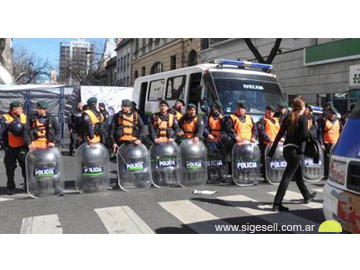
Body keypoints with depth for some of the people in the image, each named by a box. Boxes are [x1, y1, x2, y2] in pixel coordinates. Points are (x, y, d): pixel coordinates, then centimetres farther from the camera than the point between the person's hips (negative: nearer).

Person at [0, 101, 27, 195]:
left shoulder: (24, 117, 5)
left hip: (23, 147, 3)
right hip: (11, 148, -3)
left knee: (26, 166, 6)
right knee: (10, 169, 6)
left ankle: (28, 184, 20)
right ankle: (10, 187, 18)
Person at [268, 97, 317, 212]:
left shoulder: (288, 118, 11)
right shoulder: (303, 118, -7)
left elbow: (279, 135, 10)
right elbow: (304, 134, -19)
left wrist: (272, 150, 12)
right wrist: (312, 136, 3)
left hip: (286, 149, 8)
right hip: (296, 150, -8)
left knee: (298, 173, 23)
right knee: (287, 176, -9)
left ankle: (307, 196, 42)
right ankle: (277, 204, -12)